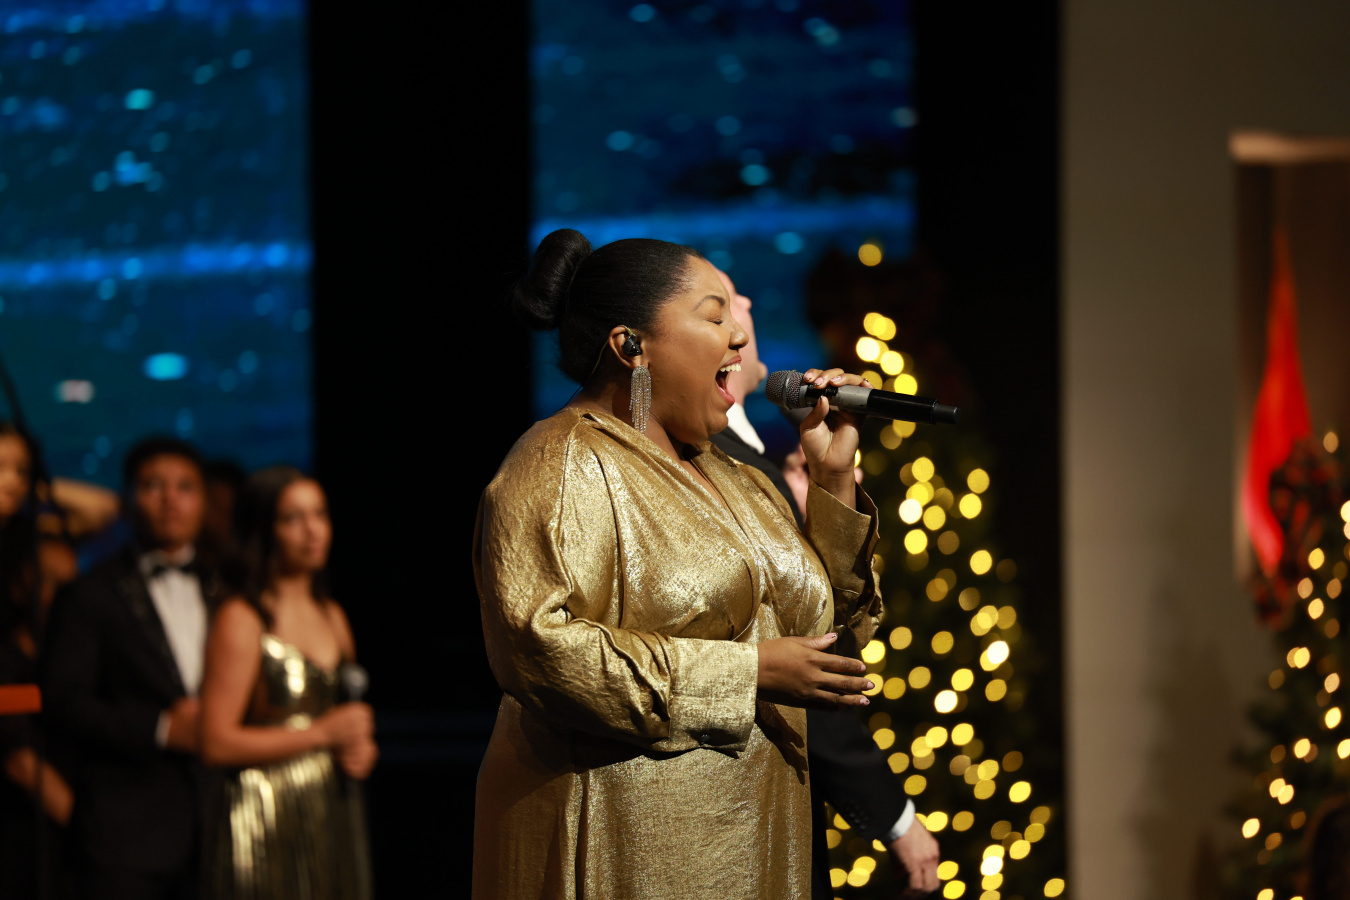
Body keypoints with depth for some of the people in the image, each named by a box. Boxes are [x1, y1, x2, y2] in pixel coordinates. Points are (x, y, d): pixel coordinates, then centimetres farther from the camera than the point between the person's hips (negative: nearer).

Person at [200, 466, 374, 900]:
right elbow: (217, 743, -14)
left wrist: (362, 749, 7)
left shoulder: (333, 616, 17)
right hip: (268, 827, -6)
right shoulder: (241, 620, -6)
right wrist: (322, 733, -11)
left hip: (337, 815, 6)